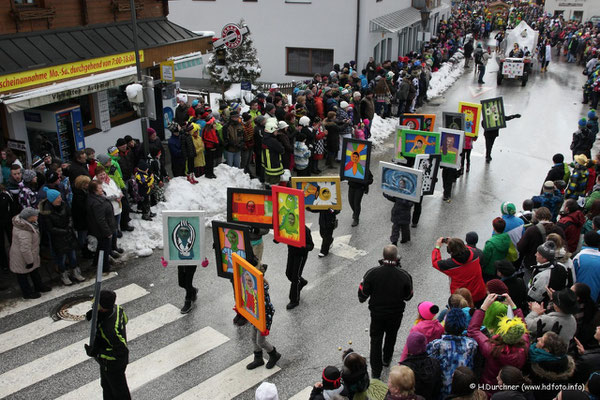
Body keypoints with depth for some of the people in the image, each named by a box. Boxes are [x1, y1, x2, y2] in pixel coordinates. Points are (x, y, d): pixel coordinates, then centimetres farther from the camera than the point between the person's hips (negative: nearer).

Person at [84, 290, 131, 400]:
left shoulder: (111, 329, -42)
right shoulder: (115, 308, -20)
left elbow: (122, 350, -34)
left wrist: (97, 353, -29)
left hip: (113, 364, -8)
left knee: (118, 390, 20)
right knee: (106, 385, 31)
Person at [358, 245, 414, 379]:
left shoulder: (372, 273, -21)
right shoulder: (404, 275, -20)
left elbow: (363, 294, -10)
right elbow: (408, 297, -6)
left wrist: (362, 299, 12)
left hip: (377, 313, -1)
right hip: (396, 314, 1)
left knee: (376, 340, 14)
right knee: (391, 336, 27)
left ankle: (376, 372, 17)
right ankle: (386, 360, 48)